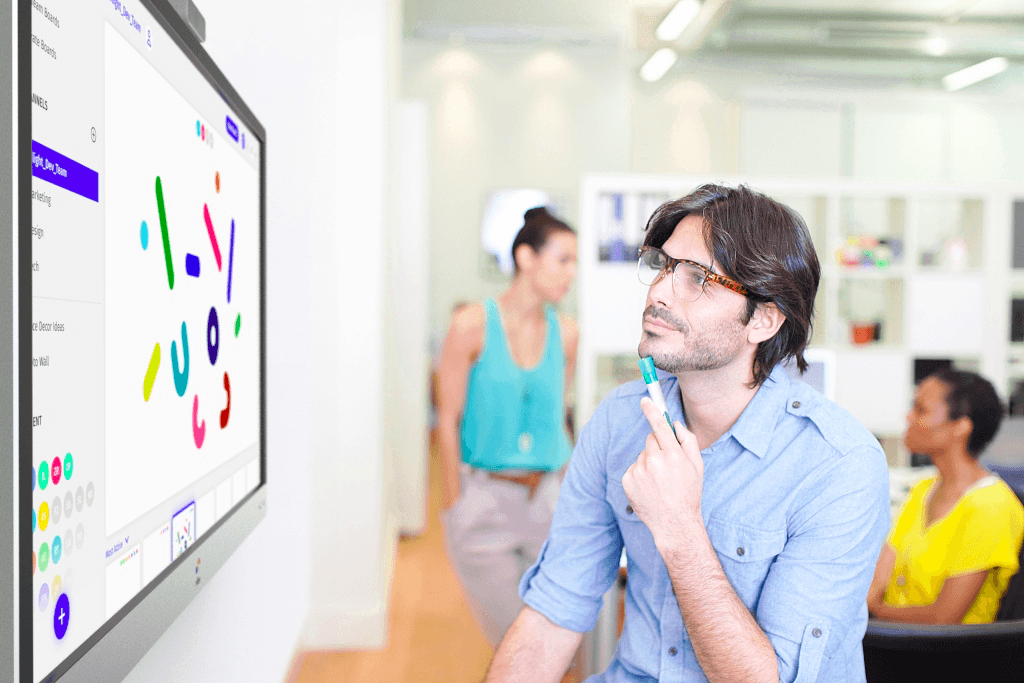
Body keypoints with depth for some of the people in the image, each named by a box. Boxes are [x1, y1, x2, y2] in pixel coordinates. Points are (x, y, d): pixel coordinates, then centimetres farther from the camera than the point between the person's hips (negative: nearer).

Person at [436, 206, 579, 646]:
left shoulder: (565, 333, 3)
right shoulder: (473, 324, -9)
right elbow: (448, 420, -6)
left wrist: (554, 486, 9)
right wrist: (456, 503, -7)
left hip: (543, 498, 4)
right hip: (484, 498, -4)